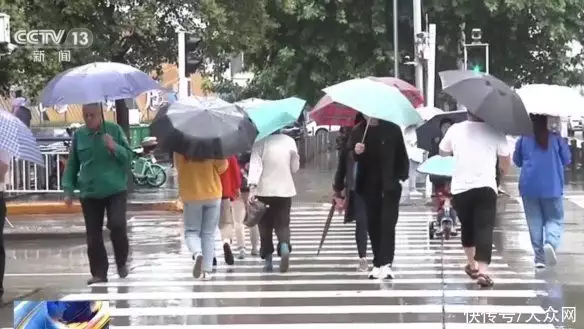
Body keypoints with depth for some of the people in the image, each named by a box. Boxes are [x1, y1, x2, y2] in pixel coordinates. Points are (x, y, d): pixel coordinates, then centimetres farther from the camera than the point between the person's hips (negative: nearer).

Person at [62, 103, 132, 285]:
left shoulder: (114, 129, -1)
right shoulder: (79, 135, 3)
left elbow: (129, 156, 1)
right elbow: (72, 164, 10)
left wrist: (115, 148, -19)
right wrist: (68, 189, 2)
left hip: (116, 190, -2)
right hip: (89, 193, 2)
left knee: (117, 225, -16)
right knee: (93, 235, 3)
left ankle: (122, 263, 9)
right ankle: (99, 273, 14)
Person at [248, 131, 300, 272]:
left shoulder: (260, 142, -9)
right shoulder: (289, 141, 0)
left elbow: (255, 165, -18)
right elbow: (295, 167, 7)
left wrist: (252, 187, -22)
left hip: (264, 190, -1)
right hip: (285, 189, 1)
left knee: (265, 225, 10)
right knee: (283, 223, 6)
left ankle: (267, 259, 11)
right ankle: (285, 246, -22)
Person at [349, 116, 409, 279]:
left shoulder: (392, 129, -2)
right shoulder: (357, 131, 4)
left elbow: (402, 155, 3)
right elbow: (350, 158, 2)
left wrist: (401, 177, -5)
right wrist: (356, 152, -20)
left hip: (390, 185, -3)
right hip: (369, 186, 3)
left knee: (387, 225, -9)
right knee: (373, 225, 6)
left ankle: (385, 264, -12)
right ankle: (378, 263, 16)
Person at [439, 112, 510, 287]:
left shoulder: (455, 129, 2)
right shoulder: (495, 132, -1)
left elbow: (443, 152, 17)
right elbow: (505, 162, 7)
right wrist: (503, 171, 30)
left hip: (460, 188, 2)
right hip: (486, 187, -2)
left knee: (467, 226, 20)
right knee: (485, 229, -6)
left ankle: (472, 265, 33)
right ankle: (483, 270, -21)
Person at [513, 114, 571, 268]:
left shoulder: (523, 139, 0)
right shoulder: (556, 138, -3)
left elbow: (517, 161, 11)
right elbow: (567, 160, 5)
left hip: (529, 187, 1)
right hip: (552, 187, -1)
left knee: (535, 222, 8)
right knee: (555, 219, 8)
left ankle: (540, 257, 7)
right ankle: (551, 243, -20)